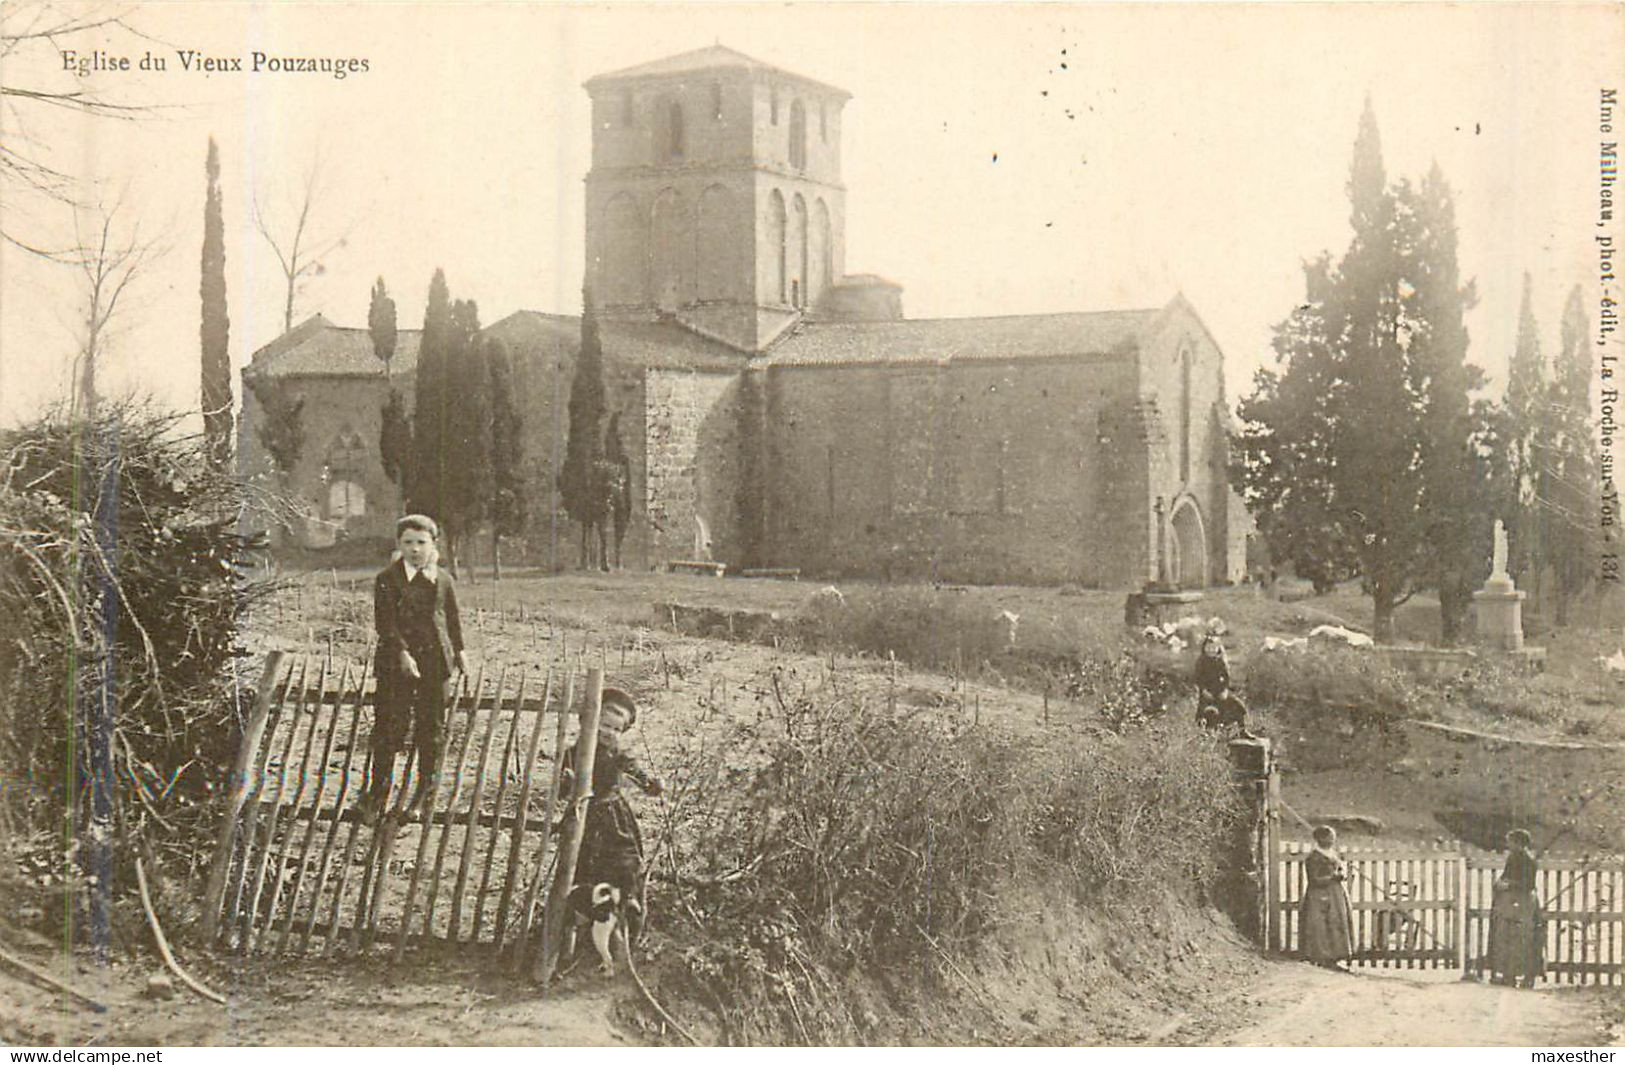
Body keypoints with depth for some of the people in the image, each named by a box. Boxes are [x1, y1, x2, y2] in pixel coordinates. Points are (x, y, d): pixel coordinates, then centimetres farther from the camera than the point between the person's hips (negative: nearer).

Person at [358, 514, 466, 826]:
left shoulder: (443, 580, 8)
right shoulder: (386, 579, -2)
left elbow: (453, 619, 17)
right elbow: (384, 622, -9)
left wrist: (458, 651, 14)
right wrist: (402, 653, -19)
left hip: (435, 661, 3)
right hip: (395, 663, -3)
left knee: (431, 729, 8)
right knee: (389, 728, -3)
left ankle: (425, 794, 22)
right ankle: (376, 797, 6)